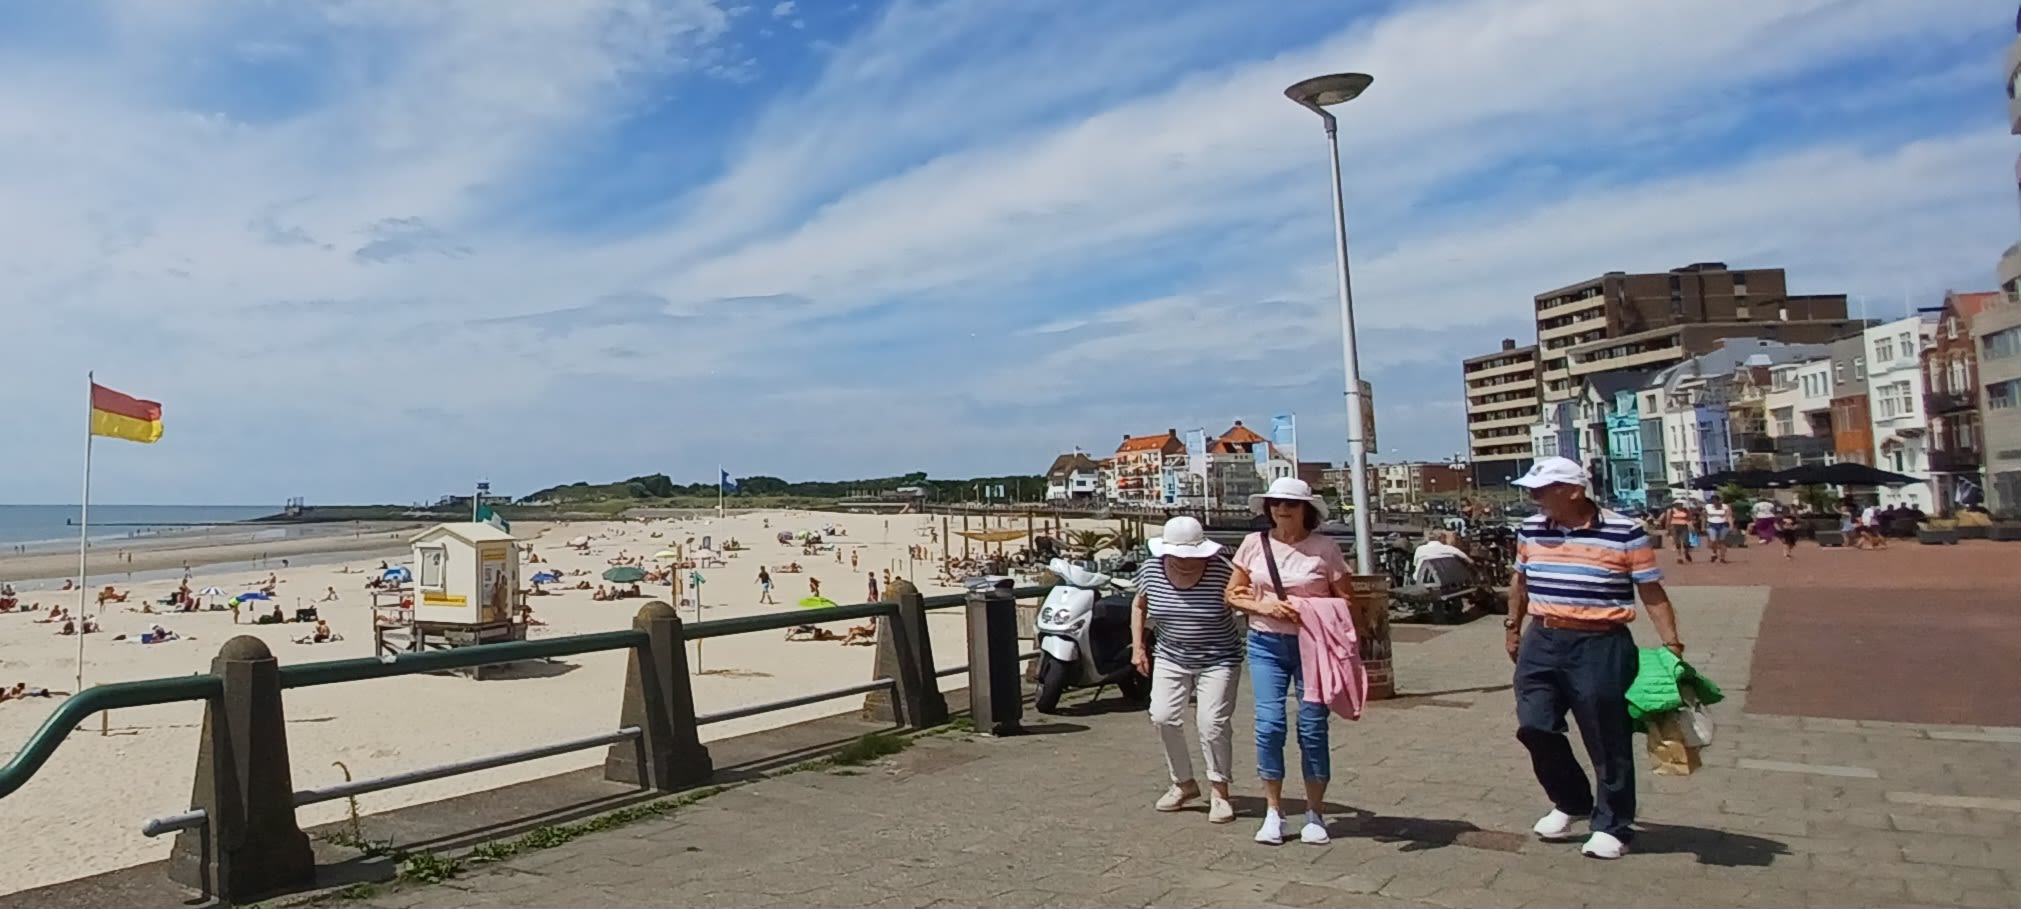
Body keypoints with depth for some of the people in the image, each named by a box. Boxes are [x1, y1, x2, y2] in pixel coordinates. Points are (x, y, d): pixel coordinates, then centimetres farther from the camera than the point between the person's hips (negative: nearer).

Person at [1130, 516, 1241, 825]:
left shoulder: (1220, 571, -17)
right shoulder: (1151, 570, -6)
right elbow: (1138, 605, 11)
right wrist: (1138, 646, 5)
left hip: (1218, 660, -3)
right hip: (1171, 658, 4)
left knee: (1212, 722, -11)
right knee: (1163, 717, -5)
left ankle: (1219, 791, 10)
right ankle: (1183, 783, 18)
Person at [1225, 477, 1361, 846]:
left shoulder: (1325, 547, -2)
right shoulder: (1254, 544, 4)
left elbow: (1347, 599, 1)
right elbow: (1232, 594, 8)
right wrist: (1264, 605, -9)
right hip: (1266, 645, 1)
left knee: (1312, 728, 2)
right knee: (1269, 725, -6)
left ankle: (1314, 814, 18)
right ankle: (1273, 812, 9)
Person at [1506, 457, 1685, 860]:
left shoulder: (1624, 533, -10)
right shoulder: (1530, 530, 4)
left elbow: (1653, 594, -6)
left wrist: (1672, 646, -11)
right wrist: (1513, 627, 21)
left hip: (1601, 647, -5)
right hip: (1541, 642, 5)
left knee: (1608, 741, 5)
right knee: (1535, 728, 4)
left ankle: (1611, 826, 21)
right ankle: (1571, 803, 28)